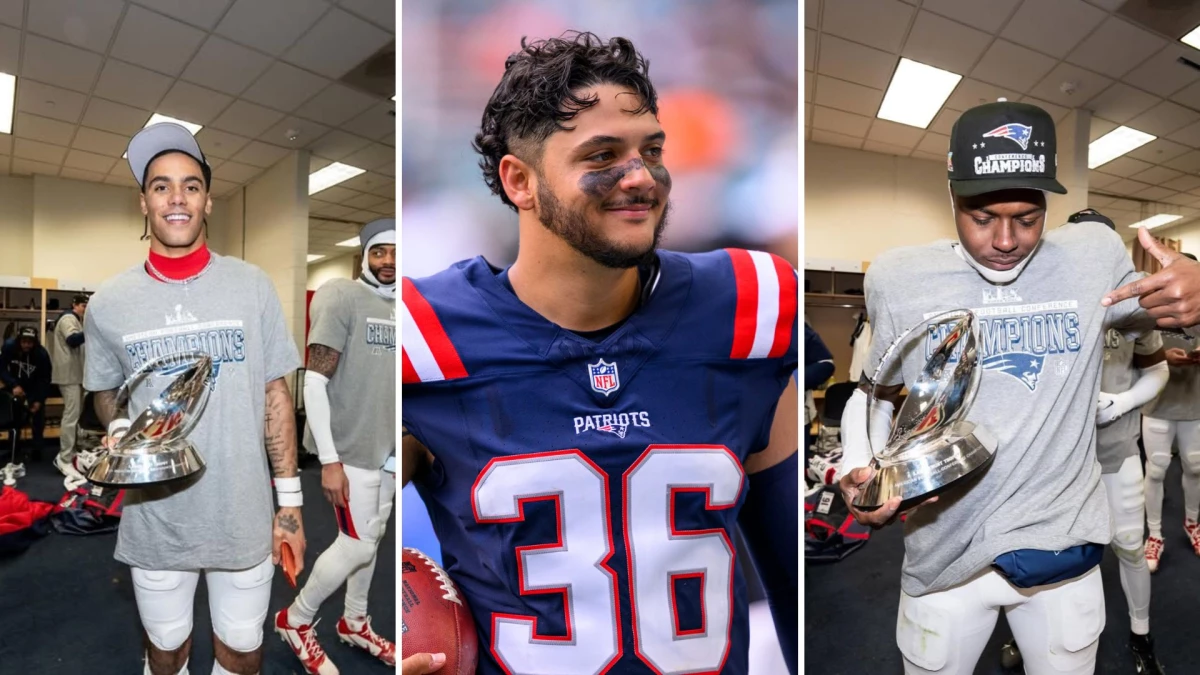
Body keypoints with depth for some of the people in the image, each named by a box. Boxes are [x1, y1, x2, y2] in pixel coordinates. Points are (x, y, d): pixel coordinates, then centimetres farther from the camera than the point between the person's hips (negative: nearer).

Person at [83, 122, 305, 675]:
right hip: (154, 524, 2)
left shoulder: (250, 285, -5)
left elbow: (275, 394, -3)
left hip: (245, 518, -1)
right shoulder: (109, 303, -1)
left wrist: (289, 502, -4)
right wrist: (119, 430, -11)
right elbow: (105, 392, 14)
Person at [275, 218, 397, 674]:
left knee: (371, 537, 16)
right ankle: (295, 619, 26)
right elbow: (314, 381, -17)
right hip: (351, 447, -6)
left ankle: (354, 623, 37)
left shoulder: (396, 308, 7)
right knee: (357, 545, 0)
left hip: (386, 446, 7)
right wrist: (329, 459, -20)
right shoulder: (339, 297, -14)